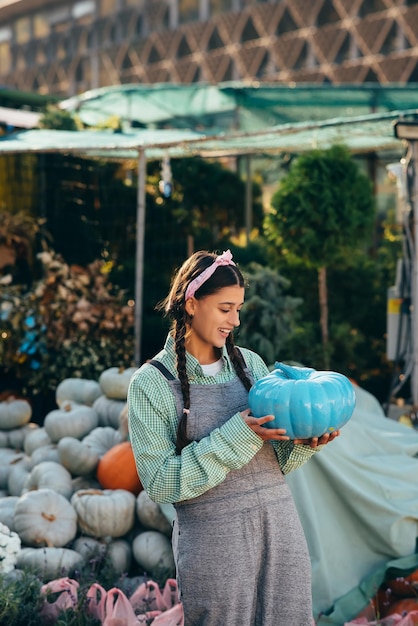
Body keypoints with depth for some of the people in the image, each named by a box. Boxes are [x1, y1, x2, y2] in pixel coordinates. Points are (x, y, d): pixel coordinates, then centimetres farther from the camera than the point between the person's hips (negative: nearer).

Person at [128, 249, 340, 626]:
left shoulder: (250, 363, 7)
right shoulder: (151, 383, -7)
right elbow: (160, 482, -13)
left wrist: (306, 443, -8)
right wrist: (237, 436, -19)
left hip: (280, 526, 5)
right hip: (213, 541, -4)